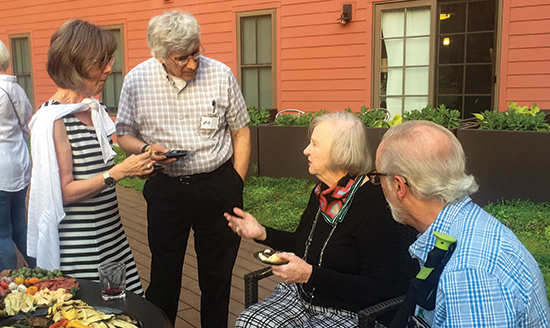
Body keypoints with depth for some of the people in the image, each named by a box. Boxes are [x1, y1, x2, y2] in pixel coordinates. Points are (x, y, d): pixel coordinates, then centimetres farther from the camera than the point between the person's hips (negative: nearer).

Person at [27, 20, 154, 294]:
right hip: (78, 245, -8)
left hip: (111, 234, 8)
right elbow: (65, 192, -17)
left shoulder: (94, 109, 9)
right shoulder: (53, 120, -16)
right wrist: (118, 172, -21)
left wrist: (136, 166, 4)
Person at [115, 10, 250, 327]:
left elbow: (241, 132, 4)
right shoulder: (136, 80, -5)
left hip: (218, 187, 1)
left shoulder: (221, 75, -5)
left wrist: (237, 183, 0)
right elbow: (125, 134, 6)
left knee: (217, 275, 13)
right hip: (166, 190, 0)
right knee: (164, 275, 11)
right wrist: (146, 150, -16)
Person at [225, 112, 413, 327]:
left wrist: (310, 274, -29)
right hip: (302, 296, 7)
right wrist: (262, 233, 8)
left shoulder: (375, 205, -20)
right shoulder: (322, 192, 6)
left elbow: (377, 289, -23)